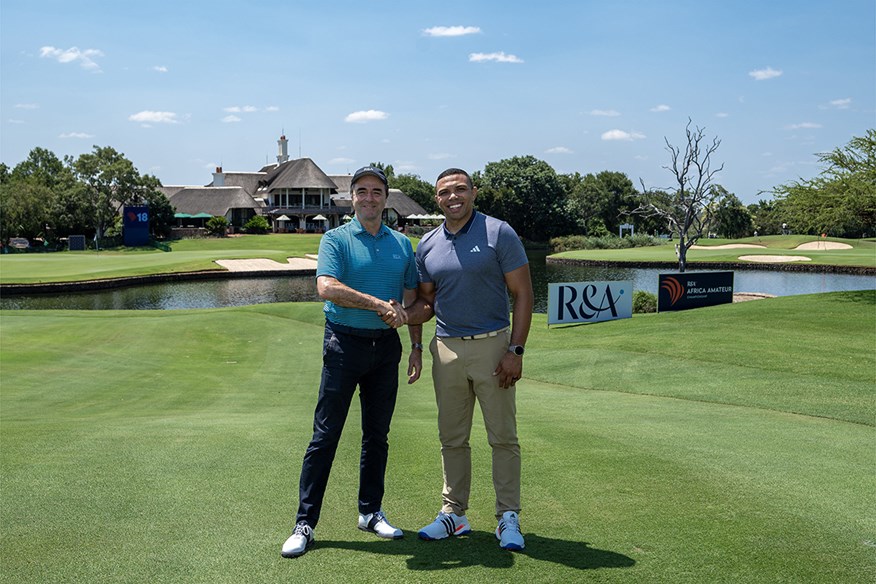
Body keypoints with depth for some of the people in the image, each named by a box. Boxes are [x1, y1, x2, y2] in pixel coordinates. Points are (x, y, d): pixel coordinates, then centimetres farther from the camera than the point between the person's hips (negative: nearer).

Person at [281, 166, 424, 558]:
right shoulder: (336, 239, -3)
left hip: (386, 346, 4)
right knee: (325, 435, -2)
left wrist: (417, 348, 8)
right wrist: (380, 304, -19)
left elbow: (412, 300, 14)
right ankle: (305, 522, 5)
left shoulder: (402, 244, 11)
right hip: (344, 344, -4)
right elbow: (327, 288, -19)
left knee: (377, 434, 11)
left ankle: (370, 512, 24)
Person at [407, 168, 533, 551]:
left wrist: (516, 350, -13)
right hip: (446, 348, 4)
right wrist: (403, 315, -9)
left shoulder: (499, 234, -6)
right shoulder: (427, 245, 8)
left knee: (503, 437, 2)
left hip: (492, 345, -4)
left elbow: (523, 294, -6)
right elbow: (427, 302, 14)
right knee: (452, 437, 11)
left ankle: (508, 518, 12)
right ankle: (454, 513, 23)